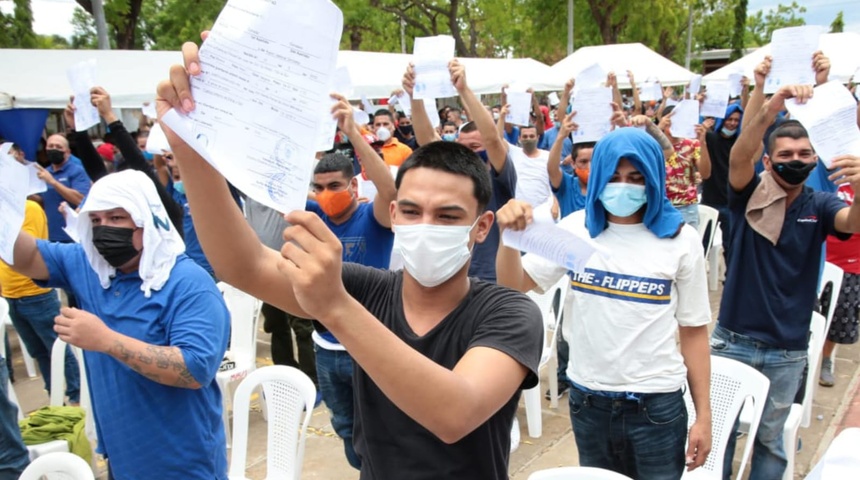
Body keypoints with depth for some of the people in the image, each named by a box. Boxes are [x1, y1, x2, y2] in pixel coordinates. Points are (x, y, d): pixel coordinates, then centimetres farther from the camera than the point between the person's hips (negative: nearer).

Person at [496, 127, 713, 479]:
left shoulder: (681, 239, -5)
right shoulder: (577, 228, -2)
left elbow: (694, 331, -1)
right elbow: (515, 285, -6)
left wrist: (703, 415, -1)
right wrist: (510, 235, -25)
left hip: (656, 402, -2)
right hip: (587, 398, 2)